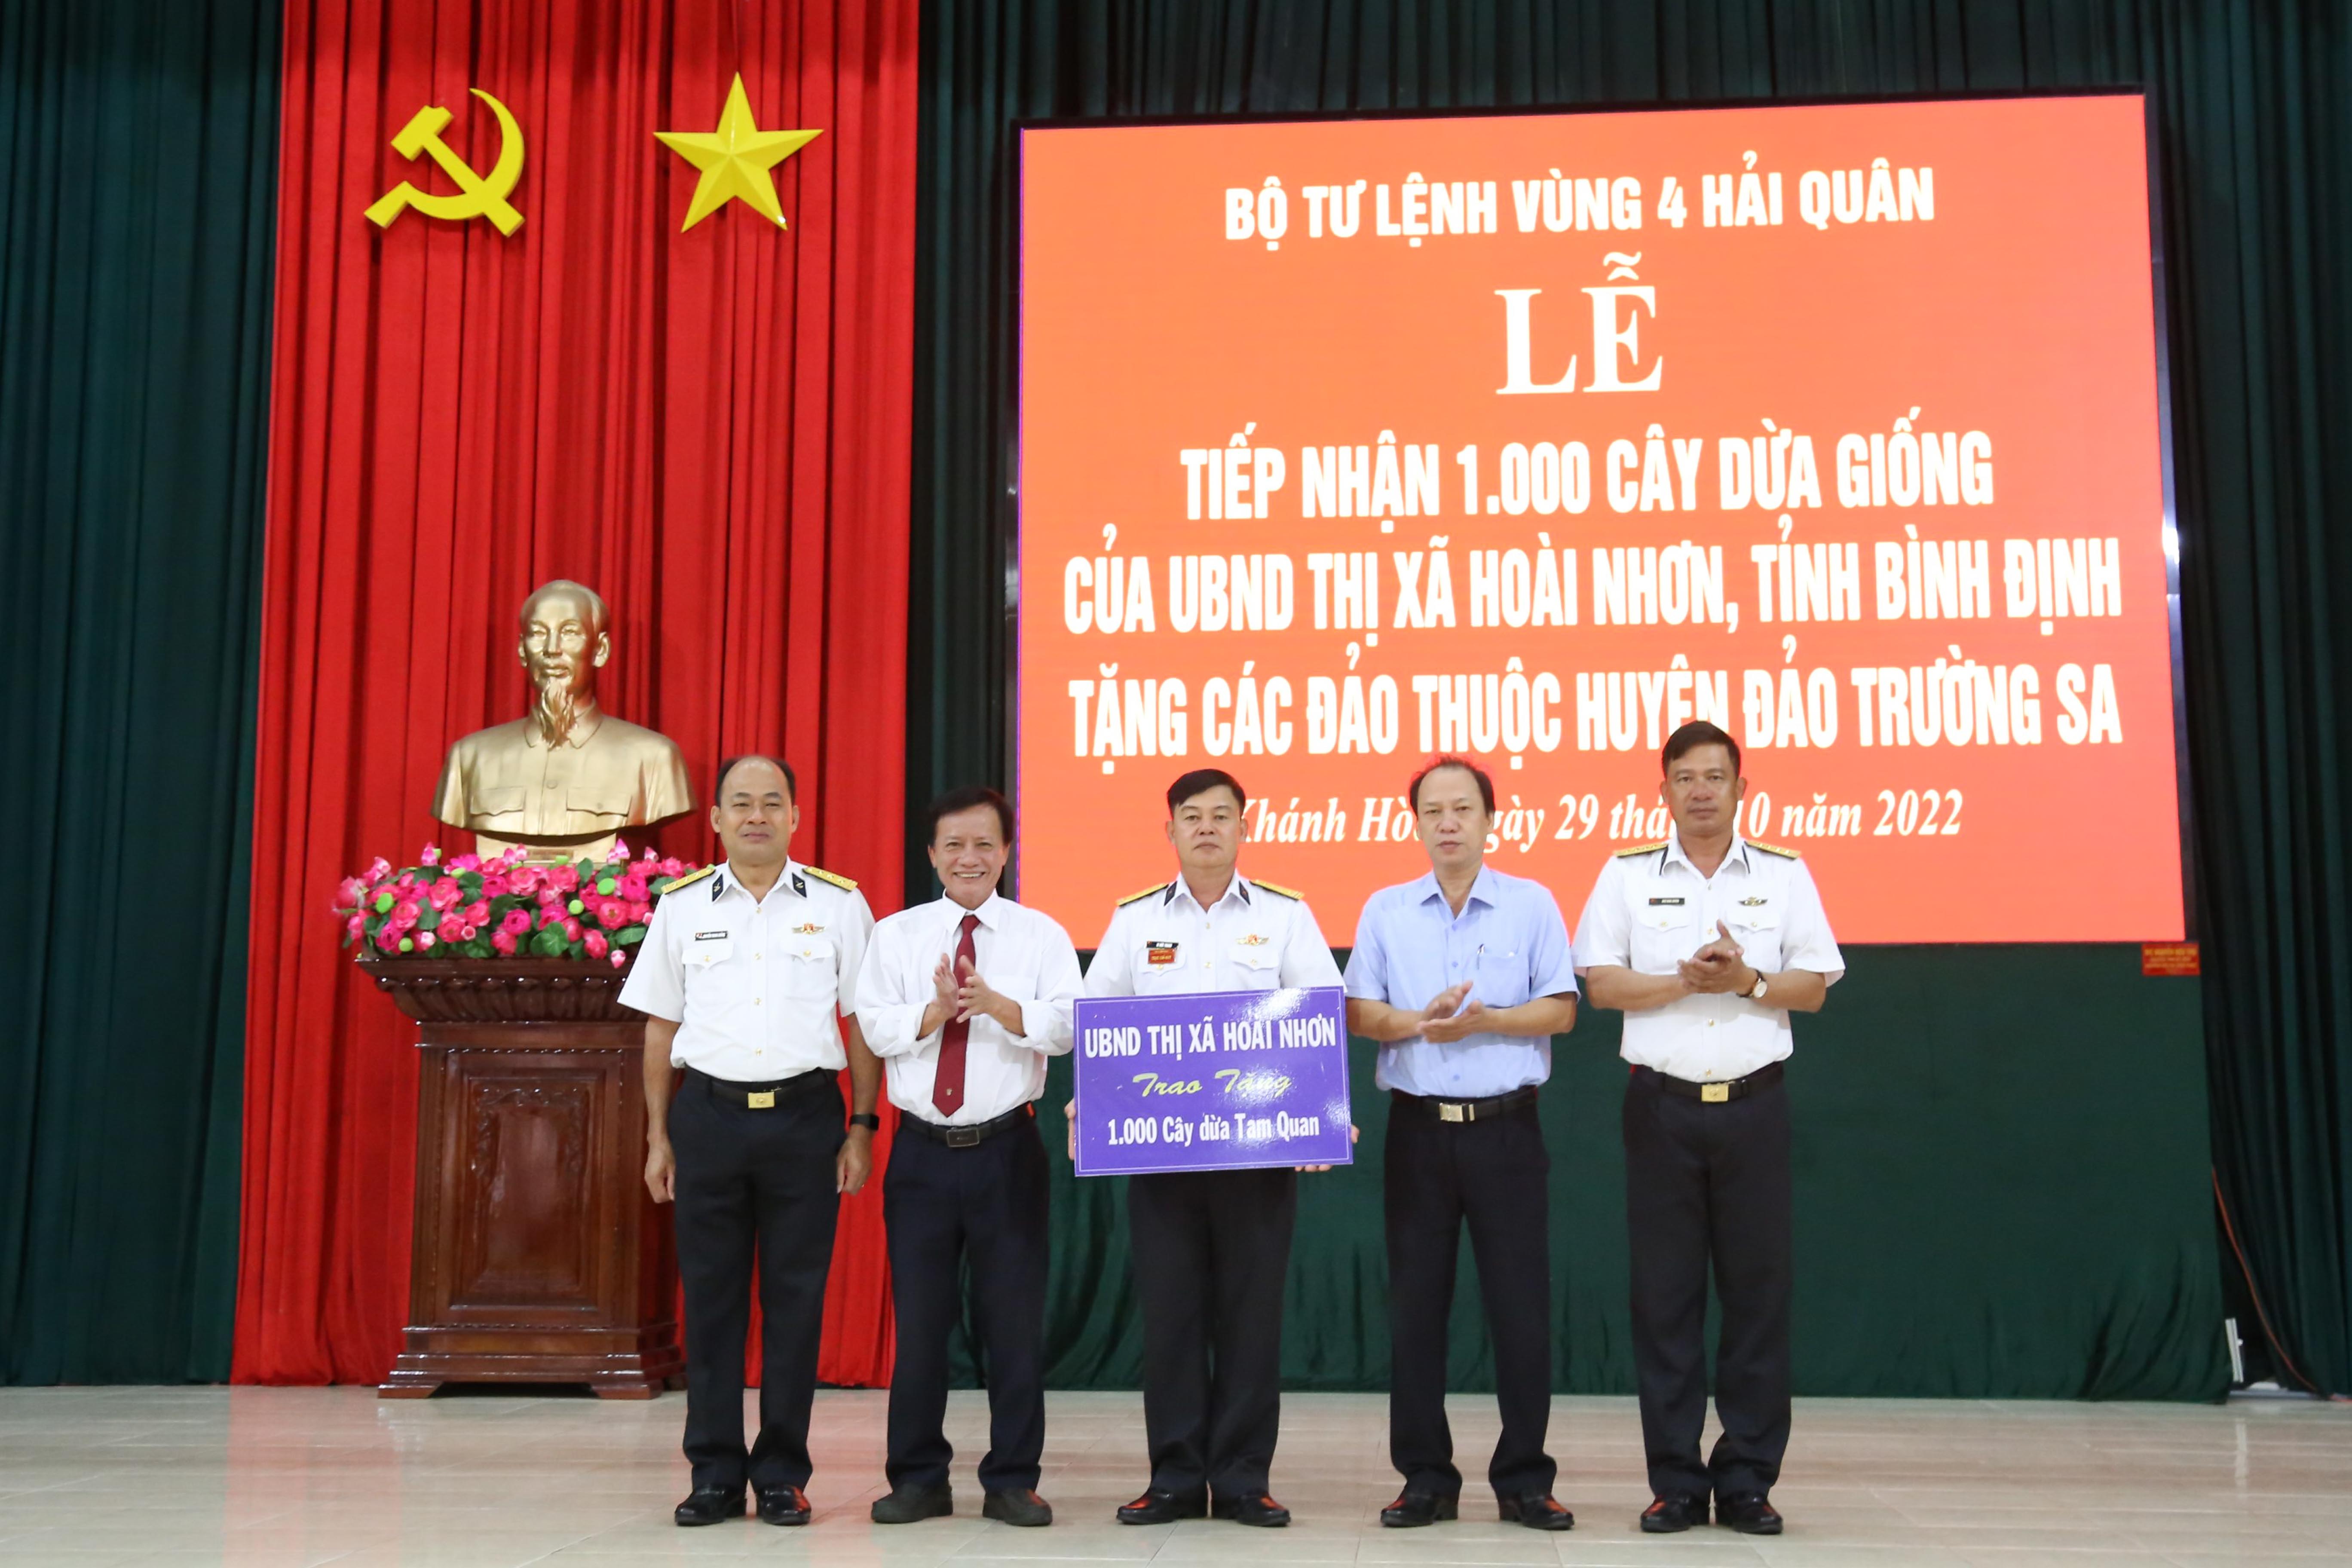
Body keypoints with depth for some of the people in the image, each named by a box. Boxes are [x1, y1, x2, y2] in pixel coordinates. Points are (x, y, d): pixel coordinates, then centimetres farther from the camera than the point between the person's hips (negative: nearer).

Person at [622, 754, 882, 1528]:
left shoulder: (838, 904, 4)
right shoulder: (682, 905, 7)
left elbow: (863, 1025, 5)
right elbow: (660, 1028, 11)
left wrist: (862, 1128, -1)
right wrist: (657, 1136, 7)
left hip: (805, 1116, -1)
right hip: (708, 1115, 1)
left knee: (795, 1299, 3)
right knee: (711, 1296, 4)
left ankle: (783, 1475, 13)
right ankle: (715, 1475, 14)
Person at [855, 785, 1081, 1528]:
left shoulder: (1041, 935, 4)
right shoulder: (896, 934, 7)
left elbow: (1066, 1026, -9)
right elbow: (875, 1026, -4)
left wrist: (998, 1005, -24)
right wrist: (935, 1011, -20)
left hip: (1007, 1150, -1)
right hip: (922, 1152, 1)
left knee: (1014, 1317, 3)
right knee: (919, 1317, 7)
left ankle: (1012, 1481, 15)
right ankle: (918, 1479, 19)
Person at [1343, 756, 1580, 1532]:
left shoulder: (1532, 905, 3)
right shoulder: (1385, 911, 8)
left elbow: (1559, 1009, -1)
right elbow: (1358, 1014, 4)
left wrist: (1486, 1020, -17)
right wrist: (1419, 1023, -15)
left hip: (1505, 1126, -1)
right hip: (1418, 1127, 2)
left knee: (1521, 1304, 0)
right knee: (1415, 1304, 4)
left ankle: (1524, 1478, 10)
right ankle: (1425, 1477, 14)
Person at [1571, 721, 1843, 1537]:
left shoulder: (1785, 875, 7)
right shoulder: (1627, 875, 5)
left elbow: (1812, 987, 4)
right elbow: (1600, 983, -1)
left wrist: (1747, 981, -14)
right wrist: (1688, 981, -15)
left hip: (1753, 1103, 1)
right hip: (1662, 1103, 0)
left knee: (1757, 1288, 2)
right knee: (1665, 1292, 2)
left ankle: (1748, 1482, 10)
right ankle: (1676, 1482, 9)